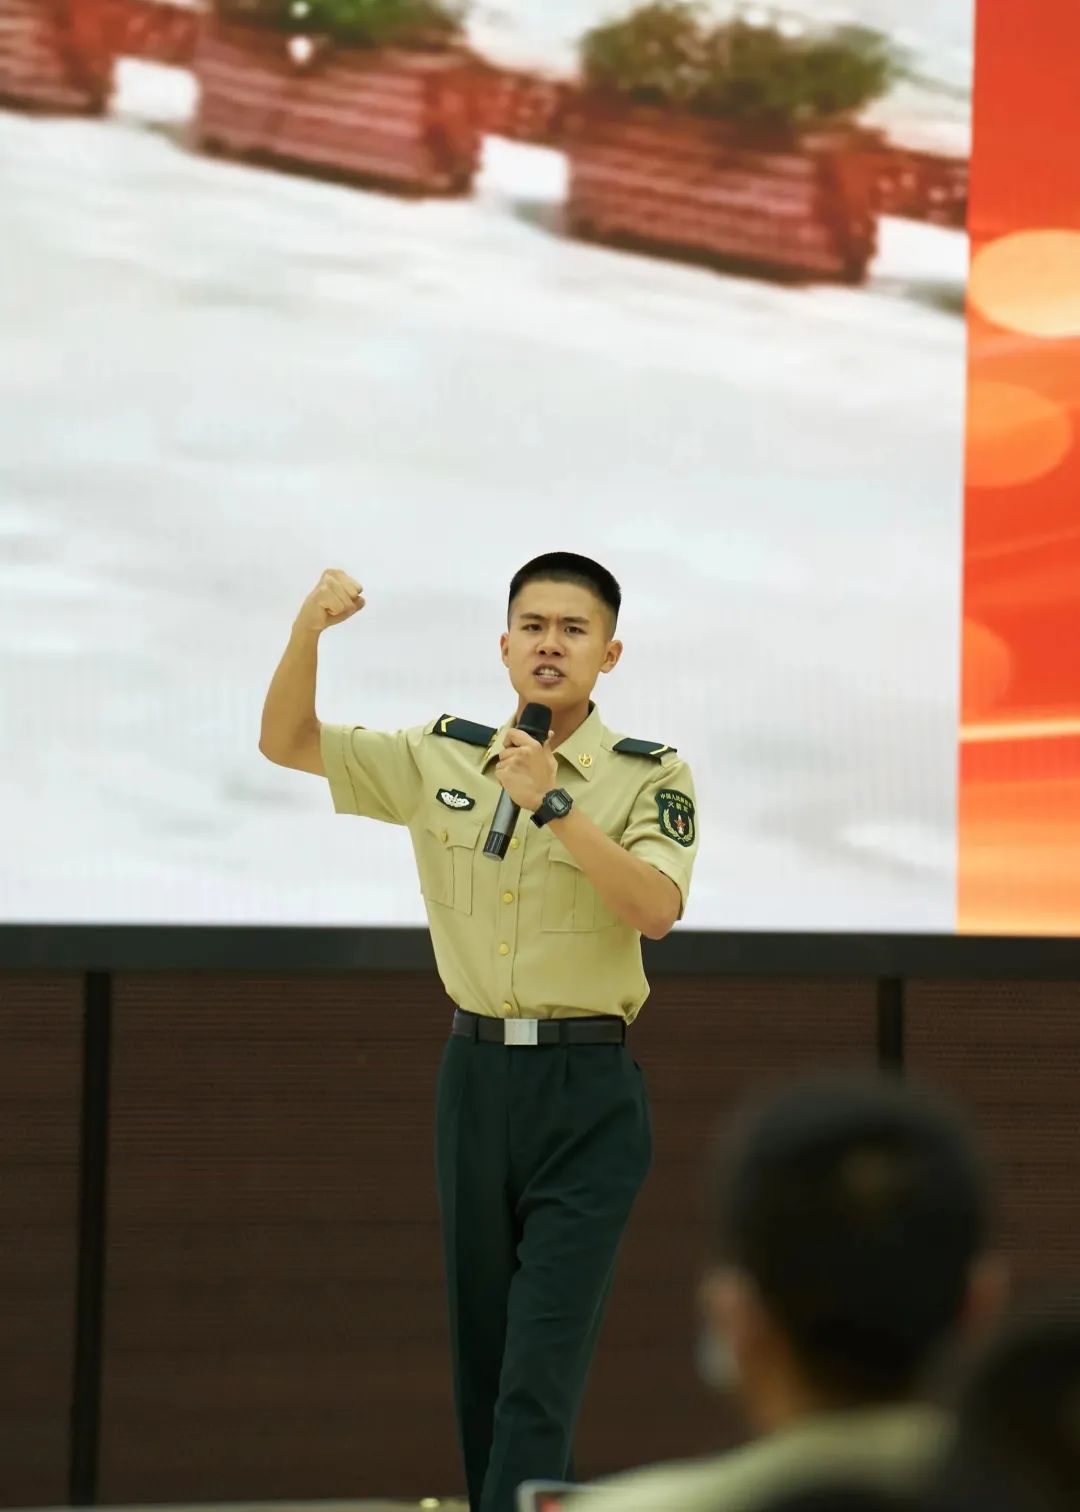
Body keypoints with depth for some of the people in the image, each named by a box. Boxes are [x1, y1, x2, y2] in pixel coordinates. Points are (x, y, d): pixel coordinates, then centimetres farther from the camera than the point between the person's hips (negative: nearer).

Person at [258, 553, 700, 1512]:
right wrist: (309, 630, -8)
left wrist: (553, 803, -26)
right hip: (477, 1076, 5)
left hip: (587, 1090, -5)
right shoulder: (441, 758, 7)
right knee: (480, 1353, 11)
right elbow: (286, 743, 9)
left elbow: (656, 909, -20)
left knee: (541, 1369, -12)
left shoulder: (650, 776, -5)